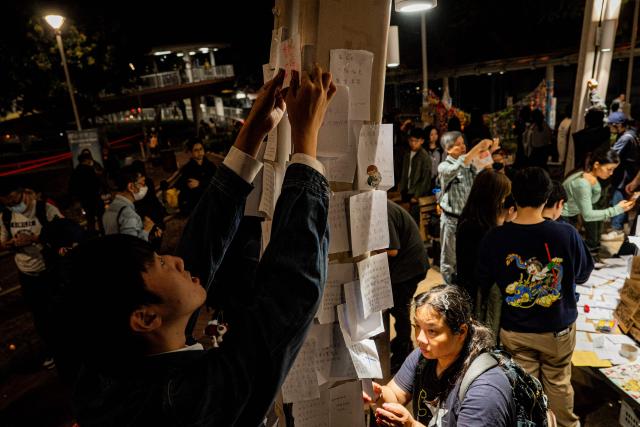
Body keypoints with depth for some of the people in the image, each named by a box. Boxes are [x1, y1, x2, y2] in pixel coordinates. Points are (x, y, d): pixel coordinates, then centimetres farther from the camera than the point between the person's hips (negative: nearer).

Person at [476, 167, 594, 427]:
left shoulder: (494, 238, -19)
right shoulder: (567, 234, -19)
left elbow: (482, 284, -6)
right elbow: (583, 276, -1)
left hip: (514, 330, -1)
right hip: (558, 328, 1)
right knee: (559, 384, 23)